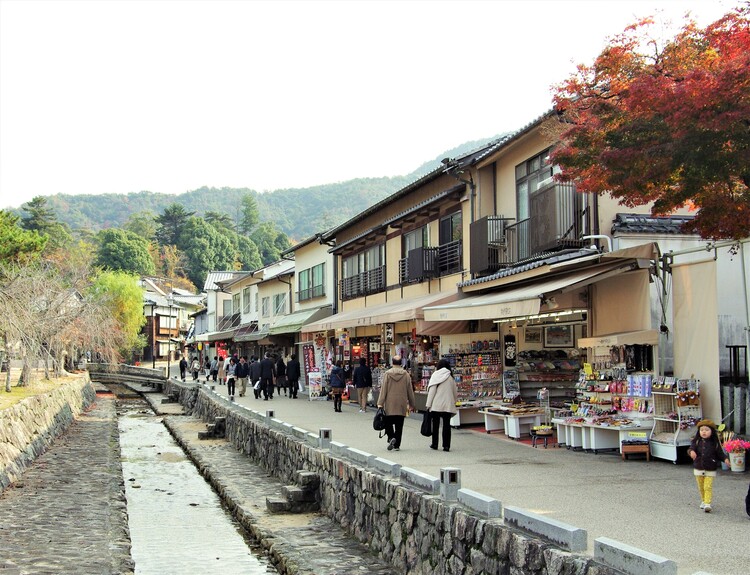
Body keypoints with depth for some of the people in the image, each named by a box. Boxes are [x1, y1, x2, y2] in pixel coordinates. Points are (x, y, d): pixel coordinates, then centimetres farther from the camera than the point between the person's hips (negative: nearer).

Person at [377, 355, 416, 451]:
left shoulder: (387, 374, -5)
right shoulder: (406, 374, 0)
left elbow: (383, 389, -5)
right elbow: (410, 390, 6)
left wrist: (380, 403, -3)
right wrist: (412, 404, 15)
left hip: (390, 405, -1)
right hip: (401, 405, 1)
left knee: (388, 423, 9)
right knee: (399, 426, 7)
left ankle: (391, 437, -14)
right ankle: (397, 445, 9)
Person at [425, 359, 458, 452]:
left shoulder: (436, 375, -2)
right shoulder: (451, 377, 8)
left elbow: (432, 391, -6)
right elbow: (455, 392, 12)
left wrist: (428, 404, -3)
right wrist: (453, 402, 24)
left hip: (436, 405, -2)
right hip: (448, 405, 2)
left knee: (435, 424, 9)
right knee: (446, 425, 3)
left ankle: (434, 444, 15)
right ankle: (446, 445, 0)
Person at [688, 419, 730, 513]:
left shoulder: (715, 443, -6)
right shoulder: (696, 441, -3)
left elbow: (720, 453, -1)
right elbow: (691, 449, -14)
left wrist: (725, 459, -19)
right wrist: (691, 452, -37)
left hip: (710, 470, -2)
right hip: (698, 468, 2)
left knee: (708, 487, -8)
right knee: (701, 487, 14)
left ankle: (707, 504, -8)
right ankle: (703, 501, 32)